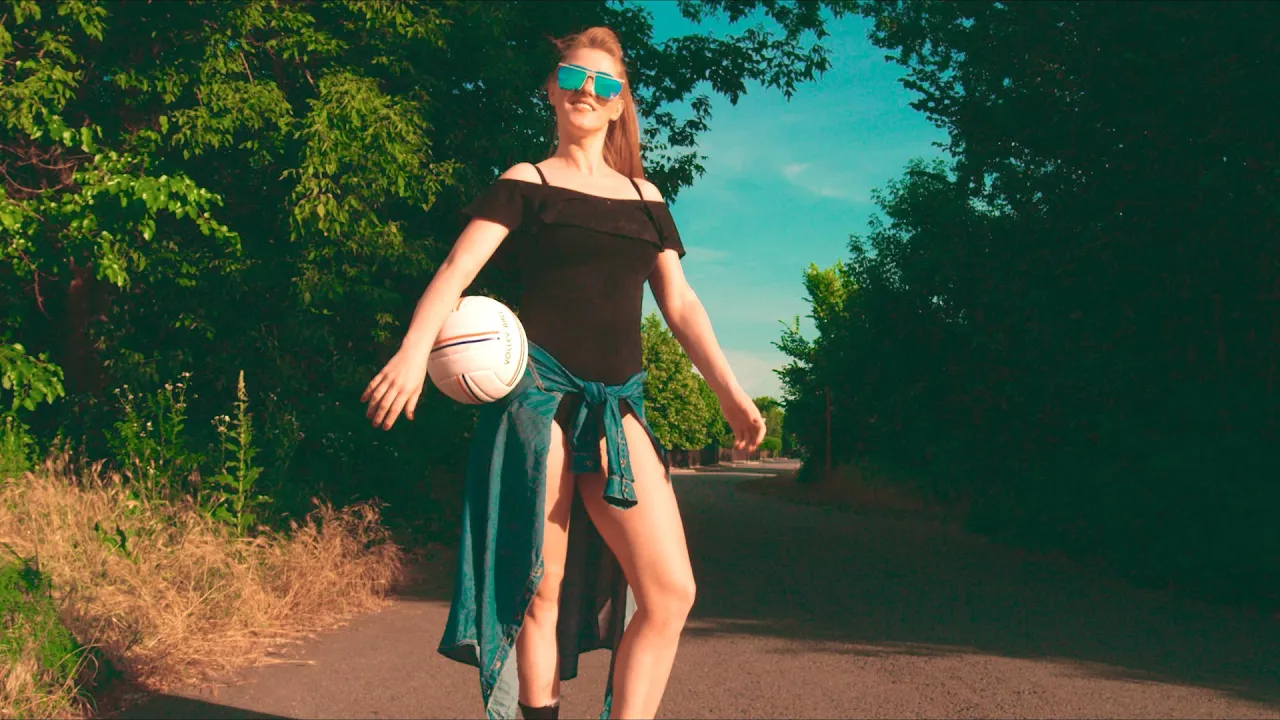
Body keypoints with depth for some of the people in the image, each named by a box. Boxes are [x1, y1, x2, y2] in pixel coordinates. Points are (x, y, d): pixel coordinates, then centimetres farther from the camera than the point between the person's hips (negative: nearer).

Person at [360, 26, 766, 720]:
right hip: (537, 394, -4)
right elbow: (458, 267, -8)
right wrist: (414, 351, -25)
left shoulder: (643, 196, 19)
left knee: (671, 591, -8)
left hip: (616, 407, 4)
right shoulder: (526, 183, 7)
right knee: (540, 594, -2)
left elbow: (680, 303, 16)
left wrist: (730, 392, 6)